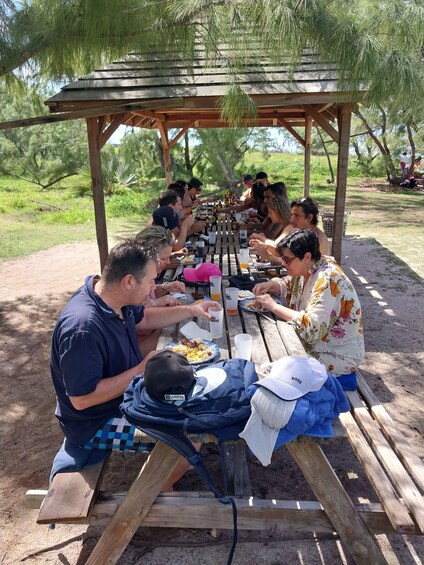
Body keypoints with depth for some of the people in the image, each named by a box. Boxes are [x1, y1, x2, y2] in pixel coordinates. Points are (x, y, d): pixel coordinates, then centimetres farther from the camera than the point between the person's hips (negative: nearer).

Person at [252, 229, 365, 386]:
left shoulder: (328, 280, -27)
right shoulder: (306, 269, -1)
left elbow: (312, 328, -34)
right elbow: (287, 286, 17)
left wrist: (273, 306, -28)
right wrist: (270, 285, -6)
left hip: (337, 356, -8)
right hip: (314, 344, 8)